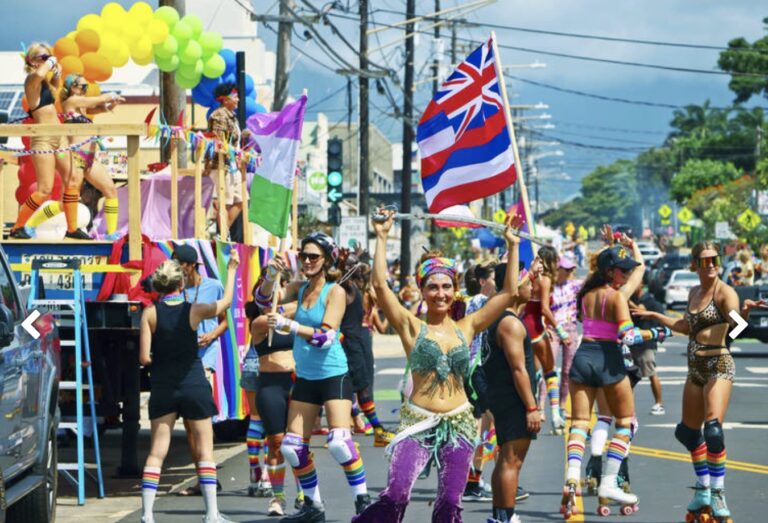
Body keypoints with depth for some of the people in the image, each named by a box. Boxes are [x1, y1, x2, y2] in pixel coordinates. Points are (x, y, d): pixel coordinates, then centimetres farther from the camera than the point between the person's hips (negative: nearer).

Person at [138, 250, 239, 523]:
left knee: (157, 452, 5)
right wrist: (231, 270, 20)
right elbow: (226, 301, 10)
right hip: (194, 385, -1)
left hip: (162, 388, 1)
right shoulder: (194, 310, -7)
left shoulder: (150, 313, -7)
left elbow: (144, 358, -10)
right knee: (205, 450, 7)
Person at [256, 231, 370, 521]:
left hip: (334, 375, -6)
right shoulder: (299, 288, 7)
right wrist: (271, 275, -20)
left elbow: (326, 337, -20)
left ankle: (363, 500, -6)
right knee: (292, 446, 6)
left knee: (339, 440, -20)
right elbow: (265, 299, -1)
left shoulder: (335, 292, -10)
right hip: (305, 378, 6)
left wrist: (289, 325, -31)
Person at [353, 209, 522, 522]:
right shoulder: (412, 328, 0)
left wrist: (513, 246, 8)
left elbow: (509, 292, 9)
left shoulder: (466, 328, 8)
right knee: (396, 495, -19)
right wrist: (381, 238, -9)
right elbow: (380, 285, -10)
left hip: (459, 423, 3)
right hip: (418, 422, -3)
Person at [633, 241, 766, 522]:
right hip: (696, 369, 8)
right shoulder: (694, 292, 12)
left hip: (719, 366, -8)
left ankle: (718, 494, -16)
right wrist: (653, 315, 32)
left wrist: (745, 310, -50)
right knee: (688, 431, 14)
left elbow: (735, 323, -29)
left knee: (713, 428, -22)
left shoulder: (724, 292, -11)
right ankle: (703, 490, 28)